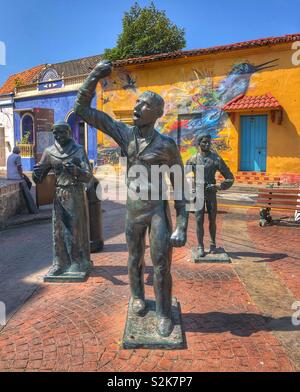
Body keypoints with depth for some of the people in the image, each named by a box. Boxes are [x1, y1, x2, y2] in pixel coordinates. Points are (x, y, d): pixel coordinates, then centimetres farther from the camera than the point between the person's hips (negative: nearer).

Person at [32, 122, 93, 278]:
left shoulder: (78, 150, -2)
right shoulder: (49, 151, 6)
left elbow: (88, 176, -10)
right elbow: (39, 178, 8)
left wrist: (75, 170, -28)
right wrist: (36, 174, -16)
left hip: (75, 195, -3)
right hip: (58, 195, 3)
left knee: (76, 228, 3)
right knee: (58, 229, 3)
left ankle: (78, 262, 17)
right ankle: (60, 263, 14)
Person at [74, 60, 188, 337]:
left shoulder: (167, 145, -10)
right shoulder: (124, 133, 0)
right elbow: (83, 109, 1)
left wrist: (182, 225, -10)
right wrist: (94, 76, -12)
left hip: (159, 211, -3)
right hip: (133, 211, 4)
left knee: (162, 264, -1)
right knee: (135, 260, 19)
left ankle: (164, 313, 21)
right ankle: (137, 296, 45)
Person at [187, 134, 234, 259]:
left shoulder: (216, 159, -3)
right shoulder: (193, 159, -1)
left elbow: (230, 178, -1)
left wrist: (219, 187, -15)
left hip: (211, 193, 1)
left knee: (212, 220, 8)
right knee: (199, 221, -3)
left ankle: (213, 244, 27)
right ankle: (200, 247, 6)